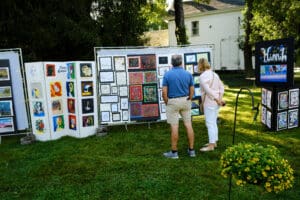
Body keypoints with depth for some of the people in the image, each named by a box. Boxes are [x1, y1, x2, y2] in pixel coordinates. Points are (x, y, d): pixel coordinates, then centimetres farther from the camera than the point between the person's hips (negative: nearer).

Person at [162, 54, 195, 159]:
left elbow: (164, 92, -12)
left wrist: (167, 103, 0)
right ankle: (191, 150, 16)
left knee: (174, 127, 1)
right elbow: (192, 90, 1)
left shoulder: (167, 74, -9)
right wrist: (188, 101, 12)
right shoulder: (188, 74, -2)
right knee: (188, 125, 9)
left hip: (173, 102, -3)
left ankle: (174, 152, 9)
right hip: (185, 100, 3)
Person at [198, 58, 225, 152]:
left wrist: (217, 100, -16)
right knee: (213, 122, 17)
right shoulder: (214, 74, 13)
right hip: (216, 103, 9)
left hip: (209, 102, -9)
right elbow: (221, 87, 10)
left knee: (210, 123, -3)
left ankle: (211, 145, 1)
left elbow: (208, 90, -21)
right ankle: (214, 142, 27)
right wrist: (219, 98, 2)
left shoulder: (203, 76, -13)